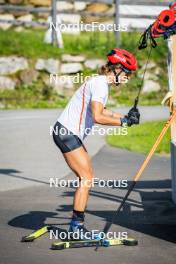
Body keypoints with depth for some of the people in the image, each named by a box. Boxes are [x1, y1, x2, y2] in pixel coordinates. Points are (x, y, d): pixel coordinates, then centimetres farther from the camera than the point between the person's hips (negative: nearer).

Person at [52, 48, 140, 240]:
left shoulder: (101, 82, 15)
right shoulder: (100, 84, -18)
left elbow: (100, 110, 23)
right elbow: (98, 117, -27)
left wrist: (125, 117, 12)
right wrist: (124, 121, -20)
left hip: (69, 133, 10)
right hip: (67, 133, -10)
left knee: (86, 177, 11)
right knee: (87, 178, -10)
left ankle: (77, 226, 14)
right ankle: (76, 226, -7)